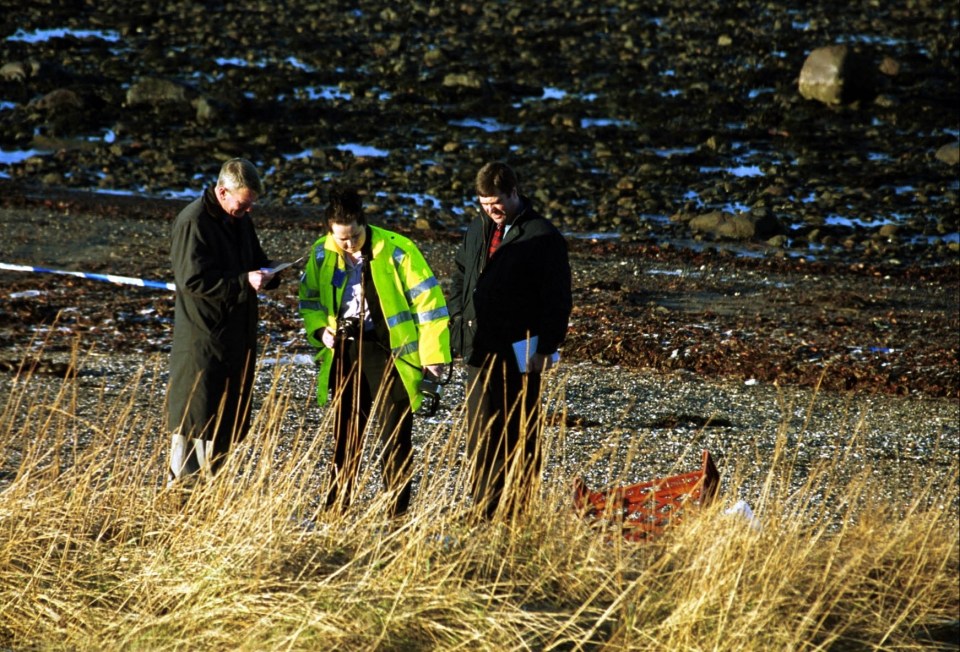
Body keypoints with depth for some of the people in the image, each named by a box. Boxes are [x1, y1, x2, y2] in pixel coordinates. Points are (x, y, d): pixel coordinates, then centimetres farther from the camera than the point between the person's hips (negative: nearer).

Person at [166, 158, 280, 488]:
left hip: (237, 334, 8)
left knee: (228, 418, 12)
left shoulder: (240, 219, 10)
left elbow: (255, 260, 23)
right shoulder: (193, 221, -16)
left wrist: (266, 275, -1)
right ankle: (181, 490, 5)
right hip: (202, 337, -8)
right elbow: (193, 279, -21)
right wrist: (245, 281, -26)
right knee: (195, 418, -3)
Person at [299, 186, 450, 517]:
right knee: (344, 435, 14)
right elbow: (310, 298, 16)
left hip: (388, 351, -5)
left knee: (393, 436, -4)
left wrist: (433, 354, -14)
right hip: (344, 352, 5)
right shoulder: (322, 254, -1)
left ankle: (397, 512, 3)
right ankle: (335, 508, 23)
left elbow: (428, 300, -12)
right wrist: (319, 329, -3)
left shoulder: (397, 251, -16)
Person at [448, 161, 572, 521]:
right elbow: (460, 281, 22)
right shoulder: (478, 230, 12)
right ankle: (484, 508, 12)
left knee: (520, 433, 2)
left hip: (519, 351, -6)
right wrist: (457, 329, 13)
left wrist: (546, 347, -14)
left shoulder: (542, 237, -8)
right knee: (480, 431, 7)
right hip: (481, 348, 6)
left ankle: (517, 507, 7)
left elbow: (557, 298, -10)